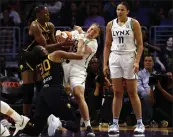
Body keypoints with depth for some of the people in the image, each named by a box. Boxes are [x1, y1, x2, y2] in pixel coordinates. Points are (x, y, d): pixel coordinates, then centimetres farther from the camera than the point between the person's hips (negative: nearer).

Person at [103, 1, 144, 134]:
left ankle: (140, 123, 6)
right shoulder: (111, 24, 7)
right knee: (117, 93, 2)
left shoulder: (133, 23, -2)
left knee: (132, 92, -1)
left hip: (129, 57, -3)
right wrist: (105, 64, 5)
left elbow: (140, 44, -4)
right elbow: (107, 45, 11)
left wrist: (137, 61, -14)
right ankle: (115, 123, 5)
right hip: (115, 58, 3)